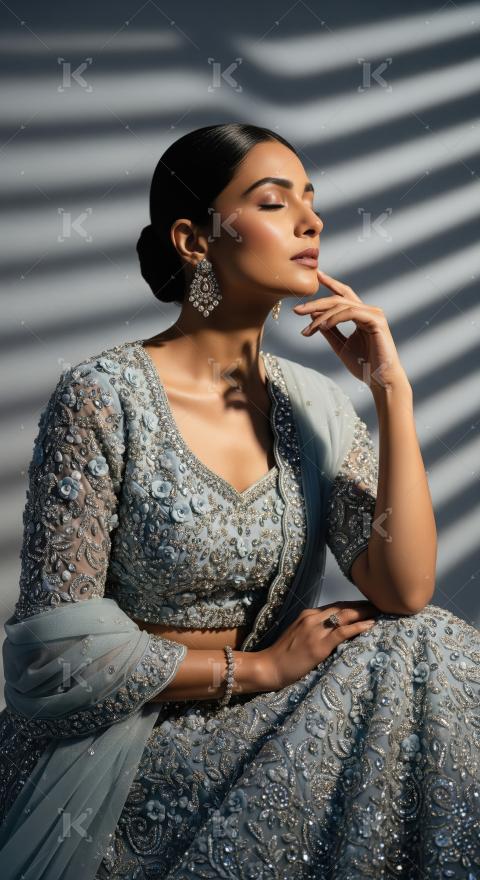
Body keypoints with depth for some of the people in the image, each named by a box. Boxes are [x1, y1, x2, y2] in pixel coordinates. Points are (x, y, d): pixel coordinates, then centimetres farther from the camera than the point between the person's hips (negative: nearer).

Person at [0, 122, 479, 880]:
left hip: (259, 728, 6)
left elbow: (405, 593, -10)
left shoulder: (317, 408, 1)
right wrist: (262, 666, -14)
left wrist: (392, 390, -13)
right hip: (120, 744, -5)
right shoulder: (103, 399, -15)